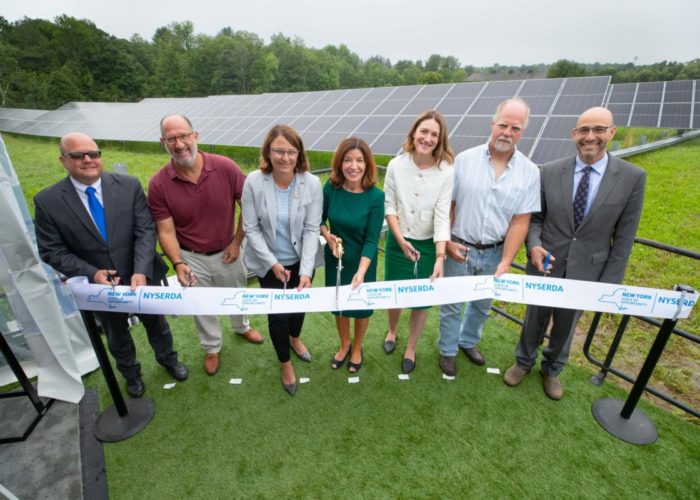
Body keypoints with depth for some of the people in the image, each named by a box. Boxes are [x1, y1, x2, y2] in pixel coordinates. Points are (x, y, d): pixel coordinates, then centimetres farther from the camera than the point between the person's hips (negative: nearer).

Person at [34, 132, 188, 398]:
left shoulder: (129, 186, -13)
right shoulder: (47, 201, -12)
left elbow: (145, 231, -16)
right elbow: (51, 251, -8)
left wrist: (141, 271, -27)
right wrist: (91, 273, -22)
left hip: (142, 275, 0)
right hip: (99, 284, 1)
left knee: (155, 322, 22)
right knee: (116, 335, 24)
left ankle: (168, 358, 52)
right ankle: (131, 373, 52)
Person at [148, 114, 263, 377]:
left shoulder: (226, 167, -20)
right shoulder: (158, 184, -18)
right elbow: (166, 230, -12)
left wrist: (237, 242, -9)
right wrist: (178, 263, -26)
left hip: (227, 251, 0)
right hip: (191, 257, 0)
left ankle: (242, 327, 57)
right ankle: (212, 347, 48)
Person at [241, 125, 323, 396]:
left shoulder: (312, 183, -18)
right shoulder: (253, 182, -19)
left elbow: (312, 229, -15)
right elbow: (251, 228, -13)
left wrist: (306, 271, -21)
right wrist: (272, 263, -17)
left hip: (301, 260, 2)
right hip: (268, 262, -1)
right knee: (277, 312, 9)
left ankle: (294, 338, 58)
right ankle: (285, 362, 38)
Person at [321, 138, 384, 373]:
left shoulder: (375, 196, -21)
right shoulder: (331, 187, -13)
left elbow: (372, 240, -21)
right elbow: (319, 219, 2)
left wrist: (361, 272, -32)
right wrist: (328, 236, -18)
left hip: (363, 262, -2)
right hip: (335, 259, 3)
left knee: (361, 306, 17)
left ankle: (357, 348, 46)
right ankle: (344, 345, 48)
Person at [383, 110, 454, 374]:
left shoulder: (446, 171, -14)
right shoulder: (396, 165, -10)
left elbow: (442, 216, -17)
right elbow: (389, 205, -5)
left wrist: (440, 257, -24)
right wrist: (400, 240, -14)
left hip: (429, 245, -1)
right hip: (398, 242, 1)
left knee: (421, 300, 10)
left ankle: (410, 349, 36)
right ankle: (392, 331, 49)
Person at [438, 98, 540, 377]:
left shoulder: (529, 172, -4)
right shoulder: (464, 160, -7)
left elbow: (520, 220, -6)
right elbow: (448, 204, -3)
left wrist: (506, 262, -11)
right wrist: (446, 241, -9)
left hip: (495, 252, 2)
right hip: (460, 248, -2)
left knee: (482, 304, 20)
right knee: (452, 304, 12)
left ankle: (468, 341, 46)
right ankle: (448, 350, 34)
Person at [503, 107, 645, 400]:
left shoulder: (632, 178, -8)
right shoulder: (549, 172, -7)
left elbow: (624, 238, -6)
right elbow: (535, 218, 1)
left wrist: (609, 282, -6)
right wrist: (534, 245, -18)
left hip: (585, 271, 0)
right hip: (545, 264, 0)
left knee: (566, 327, 20)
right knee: (534, 320, 18)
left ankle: (552, 369, 47)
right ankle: (523, 362, 45)